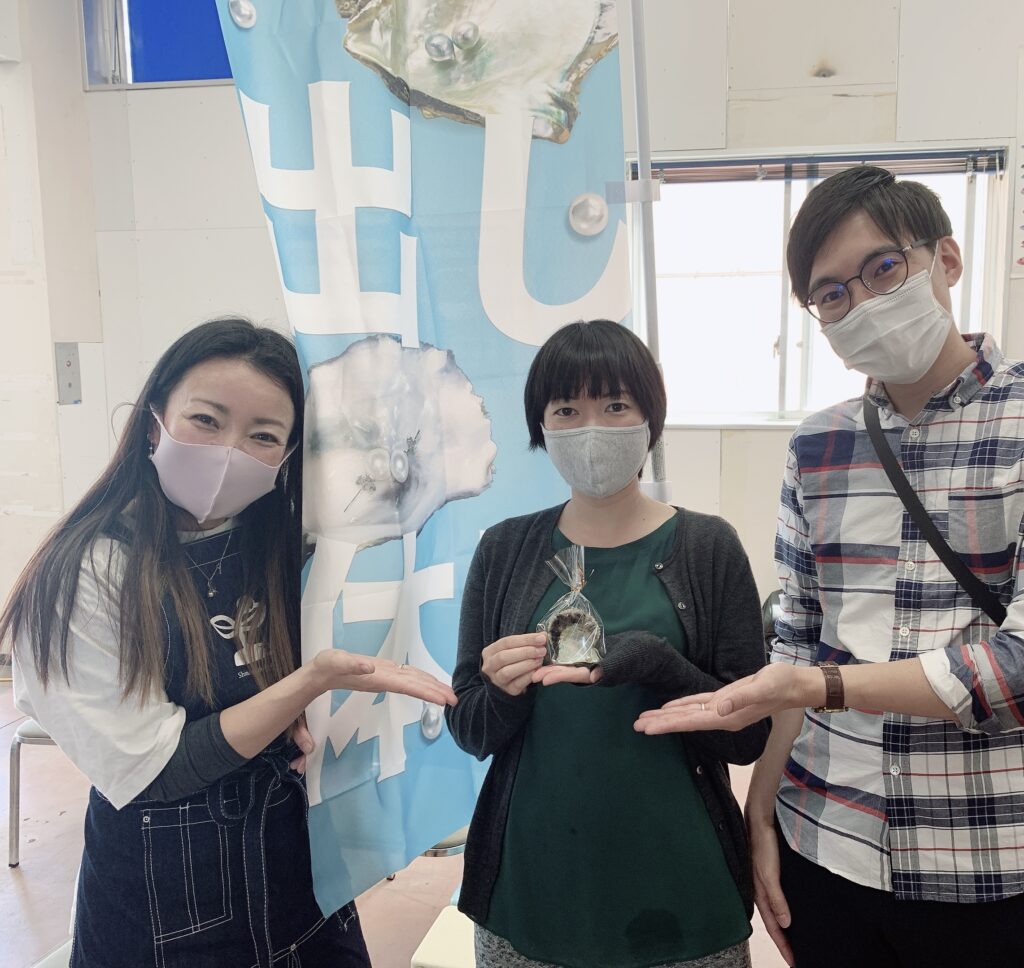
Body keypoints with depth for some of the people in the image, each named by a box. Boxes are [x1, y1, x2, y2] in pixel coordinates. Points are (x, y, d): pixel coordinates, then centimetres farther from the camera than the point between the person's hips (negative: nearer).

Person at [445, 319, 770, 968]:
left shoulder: (709, 547, -7)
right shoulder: (505, 550, -2)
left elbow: (749, 735, -7)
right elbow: (469, 732, 2)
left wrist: (655, 664, -24)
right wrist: (503, 692, -19)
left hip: (678, 895, -1)